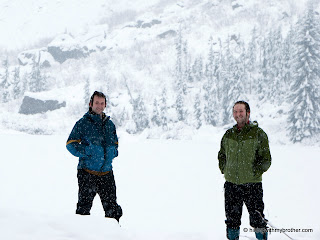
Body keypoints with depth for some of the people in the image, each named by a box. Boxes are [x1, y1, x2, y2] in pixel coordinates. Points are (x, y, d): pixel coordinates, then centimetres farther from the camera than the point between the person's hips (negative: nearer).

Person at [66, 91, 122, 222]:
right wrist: (85, 153, -13)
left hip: (106, 172, 4)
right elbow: (70, 144, 0)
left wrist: (113, 152, 6)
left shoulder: (110, 124, 15)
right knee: (84, 205, -4)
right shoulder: (83, 123, 0)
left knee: (112, 206, 7)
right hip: (87, 172, -4)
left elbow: (115, 144, 27)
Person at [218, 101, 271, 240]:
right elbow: (221, 156, 22)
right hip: (231, 183, 4)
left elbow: (266, 160, -2)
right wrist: (225, 171, 10)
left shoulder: (258, 134, -3)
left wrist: (254, 172, -9)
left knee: (257, 219, -2)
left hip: (252, 184, -4)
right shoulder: (228, 134, 9)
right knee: (232, 218, 10)